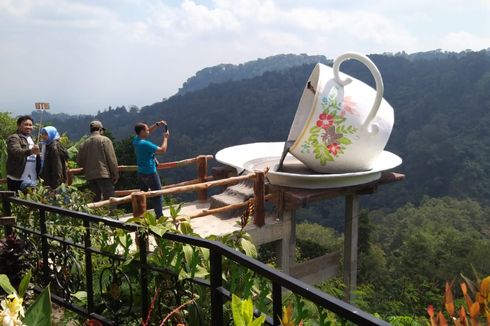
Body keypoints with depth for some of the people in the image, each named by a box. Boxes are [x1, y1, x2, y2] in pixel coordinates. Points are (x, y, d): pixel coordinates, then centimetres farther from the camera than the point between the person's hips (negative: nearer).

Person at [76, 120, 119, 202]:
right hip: (104, 174, -5)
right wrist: (115, 174, -1)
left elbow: (79, 162, 11)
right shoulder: (105, 140, -3)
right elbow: (111, 158, -7)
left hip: (90, 176, 5)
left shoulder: (85, 143, 9)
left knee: (96, 200, 12)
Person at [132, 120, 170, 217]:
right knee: (157, 195, 2)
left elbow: (148, 131, 18)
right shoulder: (145, 144, -23)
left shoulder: (136, 140, 1)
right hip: (150, 174, -8)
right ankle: (159, 217, 5)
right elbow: (162, 150, -20)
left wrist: (157, 124, 10)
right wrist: (165, 137, -8)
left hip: (141, 173, 8)